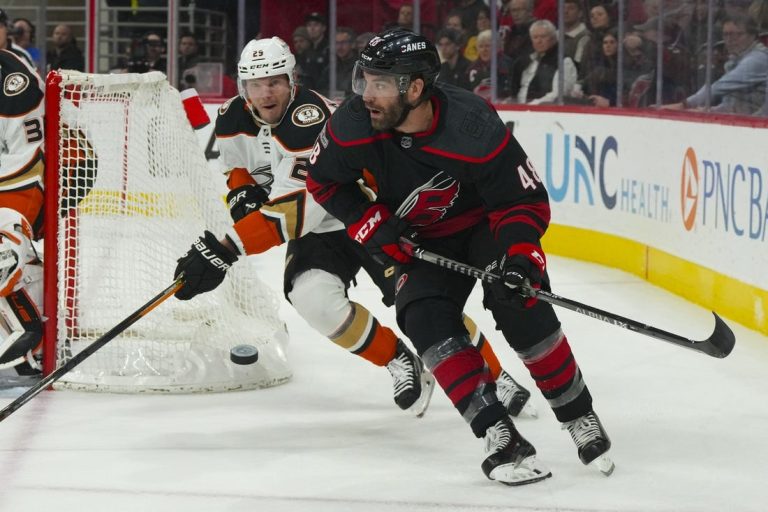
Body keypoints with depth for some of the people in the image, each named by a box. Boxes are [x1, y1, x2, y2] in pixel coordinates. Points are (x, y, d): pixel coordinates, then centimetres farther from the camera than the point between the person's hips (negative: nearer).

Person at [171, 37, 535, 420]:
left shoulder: (310, 119, -32)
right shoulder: (233, 120, -7)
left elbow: (294, 208, -39)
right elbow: (239, 167, 15)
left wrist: (225, 249, -45)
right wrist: (243, 192, -11)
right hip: (319, 227, 5)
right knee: (312, 299, -24)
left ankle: (497, 379, 8)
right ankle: (400, 363, -3)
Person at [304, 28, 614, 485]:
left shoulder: (474, 129, -33)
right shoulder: (354, 126, -24)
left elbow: (527, 201, -22)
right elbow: (324, 181, -3)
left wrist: (520, 255, -38)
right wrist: (374, 228, -13)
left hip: (489, 222, -3)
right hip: (423, 241, 3)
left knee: (523, 308, -23)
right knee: (428, 322, -19)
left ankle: (579, 416, -4)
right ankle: (500, 436, -20)